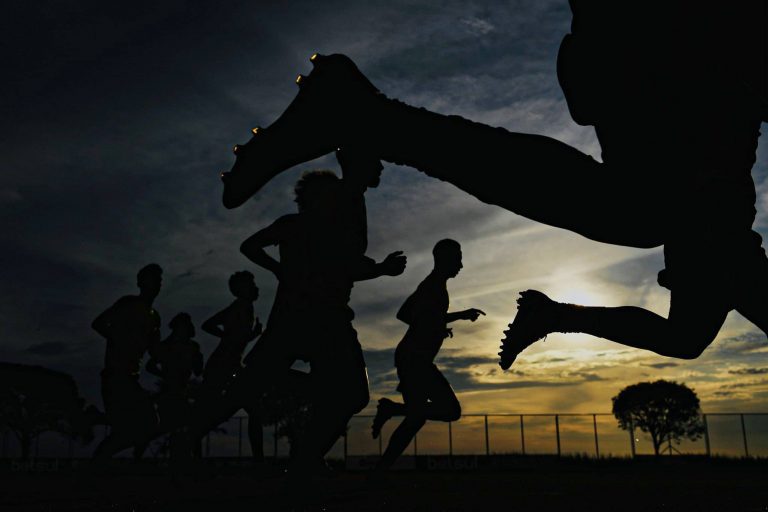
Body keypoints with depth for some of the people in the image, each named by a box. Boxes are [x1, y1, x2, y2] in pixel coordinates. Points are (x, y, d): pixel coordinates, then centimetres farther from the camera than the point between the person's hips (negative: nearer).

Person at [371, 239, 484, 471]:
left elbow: (403, 314, 29)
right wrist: (461, 315, -13)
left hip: (410, 358, 10)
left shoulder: (430, 285, 22)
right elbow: (420, 318, -22)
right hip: (415, 358, -10)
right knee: (451, 409, -17)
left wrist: (438, 328, 26)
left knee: (416, 416, 10)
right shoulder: (435, 285, -9)